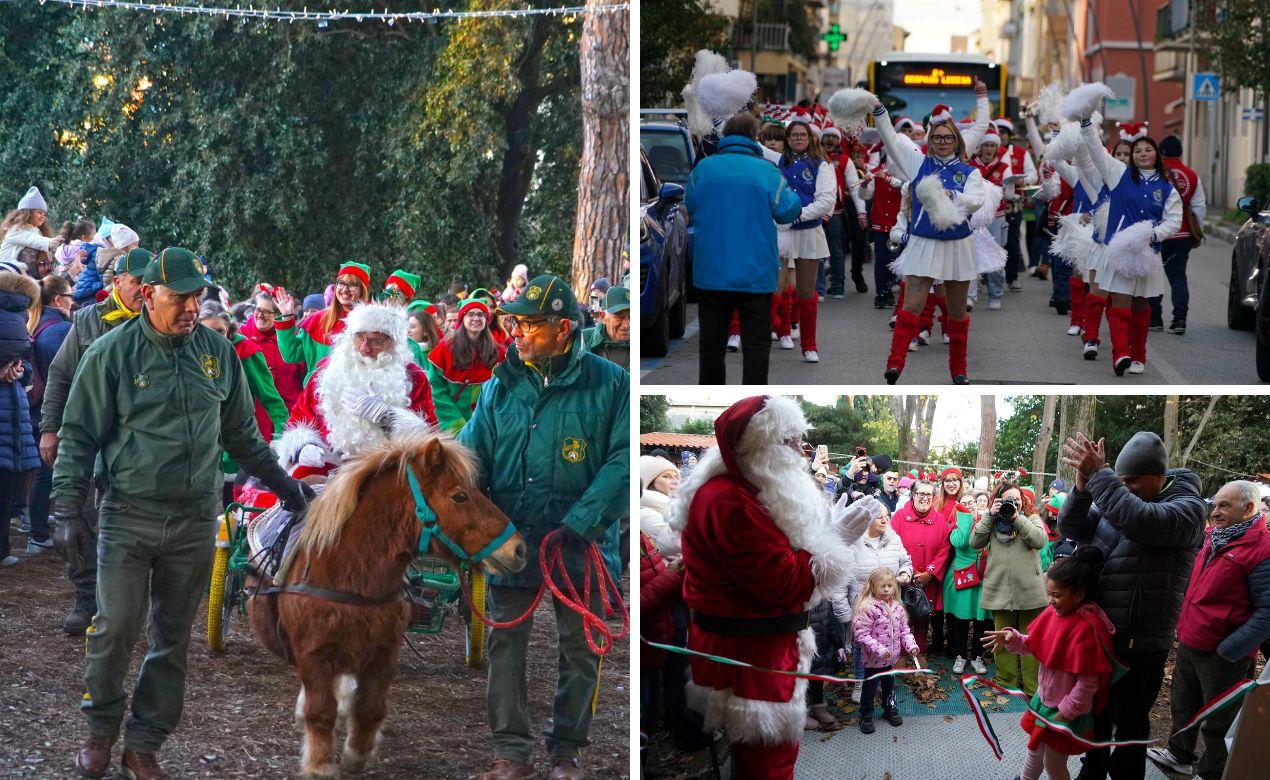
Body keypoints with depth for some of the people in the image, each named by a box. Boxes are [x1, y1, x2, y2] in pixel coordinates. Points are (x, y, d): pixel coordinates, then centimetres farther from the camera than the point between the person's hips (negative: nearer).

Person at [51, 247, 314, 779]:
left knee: (173, 637, 7)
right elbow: (80, 433, 0)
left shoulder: (217, 352, 8)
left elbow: (241, 434, 19)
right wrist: (67, 495, -12)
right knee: (116, 627, -7)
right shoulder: (112, 353, -3)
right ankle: (101, 731, 16)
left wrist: (283, 485, 21)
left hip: (195, 520, 3)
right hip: (130, 516, -3)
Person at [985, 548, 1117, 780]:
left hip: (1067, 710, -7)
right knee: (1035, 749, 26)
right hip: (1044, 697, 7)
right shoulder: (1053, 613, -6)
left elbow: (1088, 682, -26)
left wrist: (1065, 713, -18)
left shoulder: (1085, 629, -30)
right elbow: (1033, 645, 9)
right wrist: (1012, 639, -10)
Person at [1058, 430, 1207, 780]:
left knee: (1130, 724, 5)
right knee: (1096, 715, 22)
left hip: (1140, 643, -7)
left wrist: (1098, 474, -31)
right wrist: (1083, 484, -18)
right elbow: (1072, 528, 0)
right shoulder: (1116, 500, 6)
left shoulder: (1188, 508, -15)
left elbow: (1140, 521, -33)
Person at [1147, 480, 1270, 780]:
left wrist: (1229, 650, -24)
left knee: (1217, 721, 8)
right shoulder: (1215, 539, 7)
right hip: (1188, 642, 8)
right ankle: (1180, 755, 42)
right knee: (1184, 704, 23)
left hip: (1221, 656, -8)